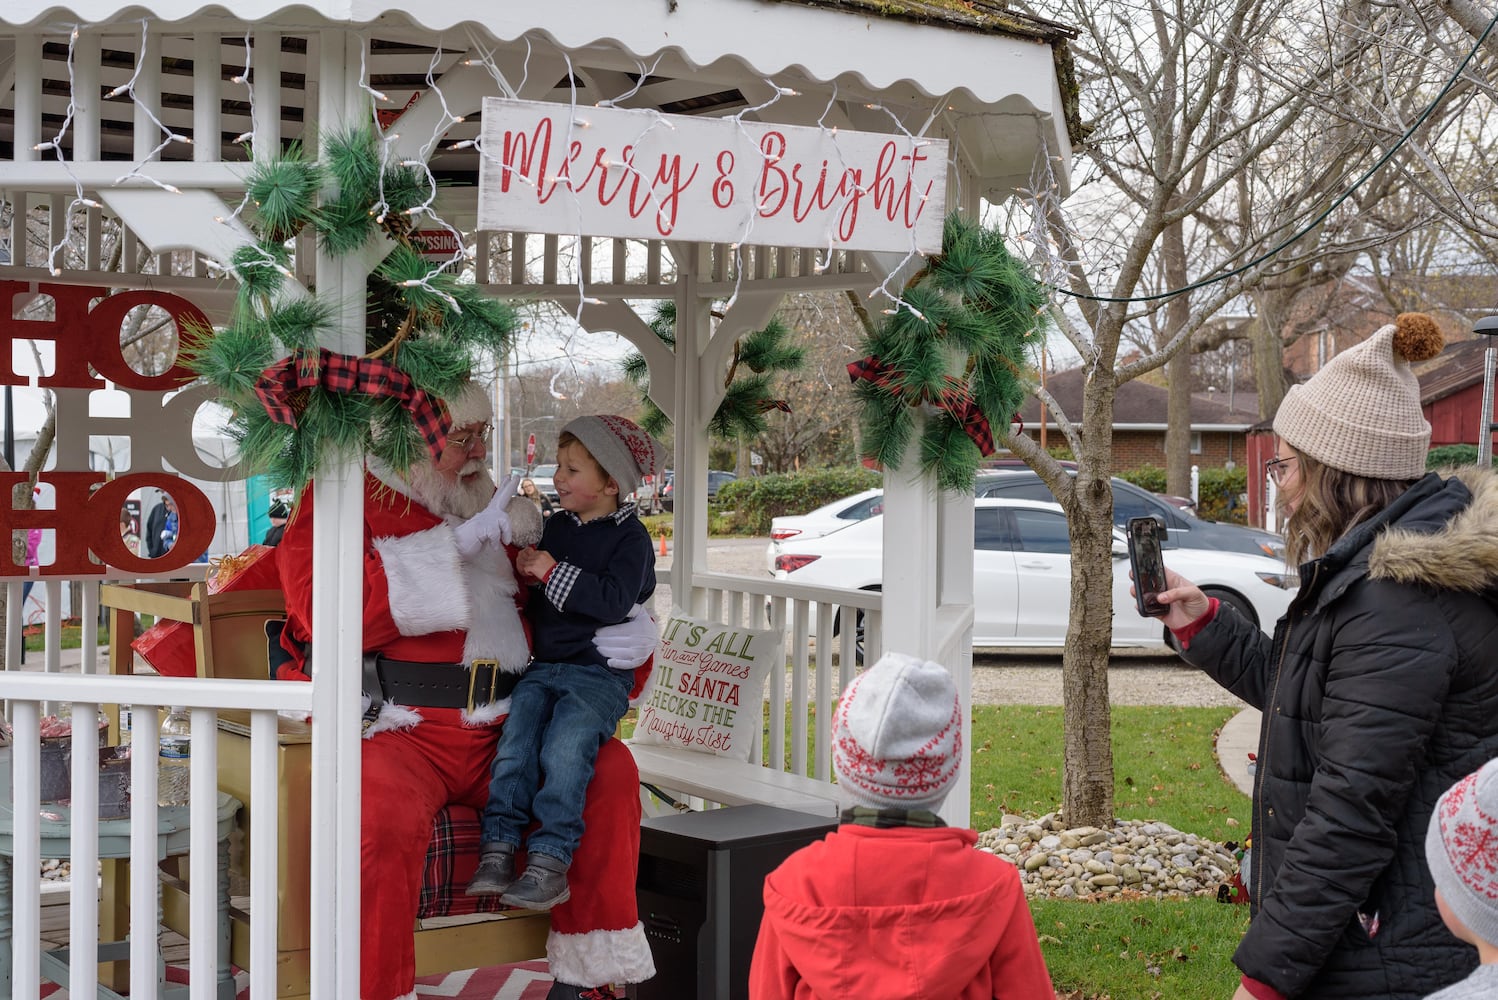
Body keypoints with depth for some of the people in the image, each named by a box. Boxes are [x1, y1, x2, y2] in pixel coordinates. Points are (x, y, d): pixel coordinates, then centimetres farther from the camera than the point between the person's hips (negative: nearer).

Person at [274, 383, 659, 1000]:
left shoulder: (499, 515, 20)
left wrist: (634, 635, 4)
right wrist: (455, 548, -14)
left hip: (497, 734, 5)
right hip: (395, 731, -5)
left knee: (611, 767, -13)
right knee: (388, 812, -35)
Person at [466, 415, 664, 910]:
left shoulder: (631, 538, -3)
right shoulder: (556, 527, 17)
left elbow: (614, 600, -19)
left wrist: (554, 572, -18)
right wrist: (525, 568, 5)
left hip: (600, 671, -6)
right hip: (544, 666, 6)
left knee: (563, 747, -25)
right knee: (514, 742, -17)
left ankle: (550, 861, -23)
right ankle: (498, 849, -16)